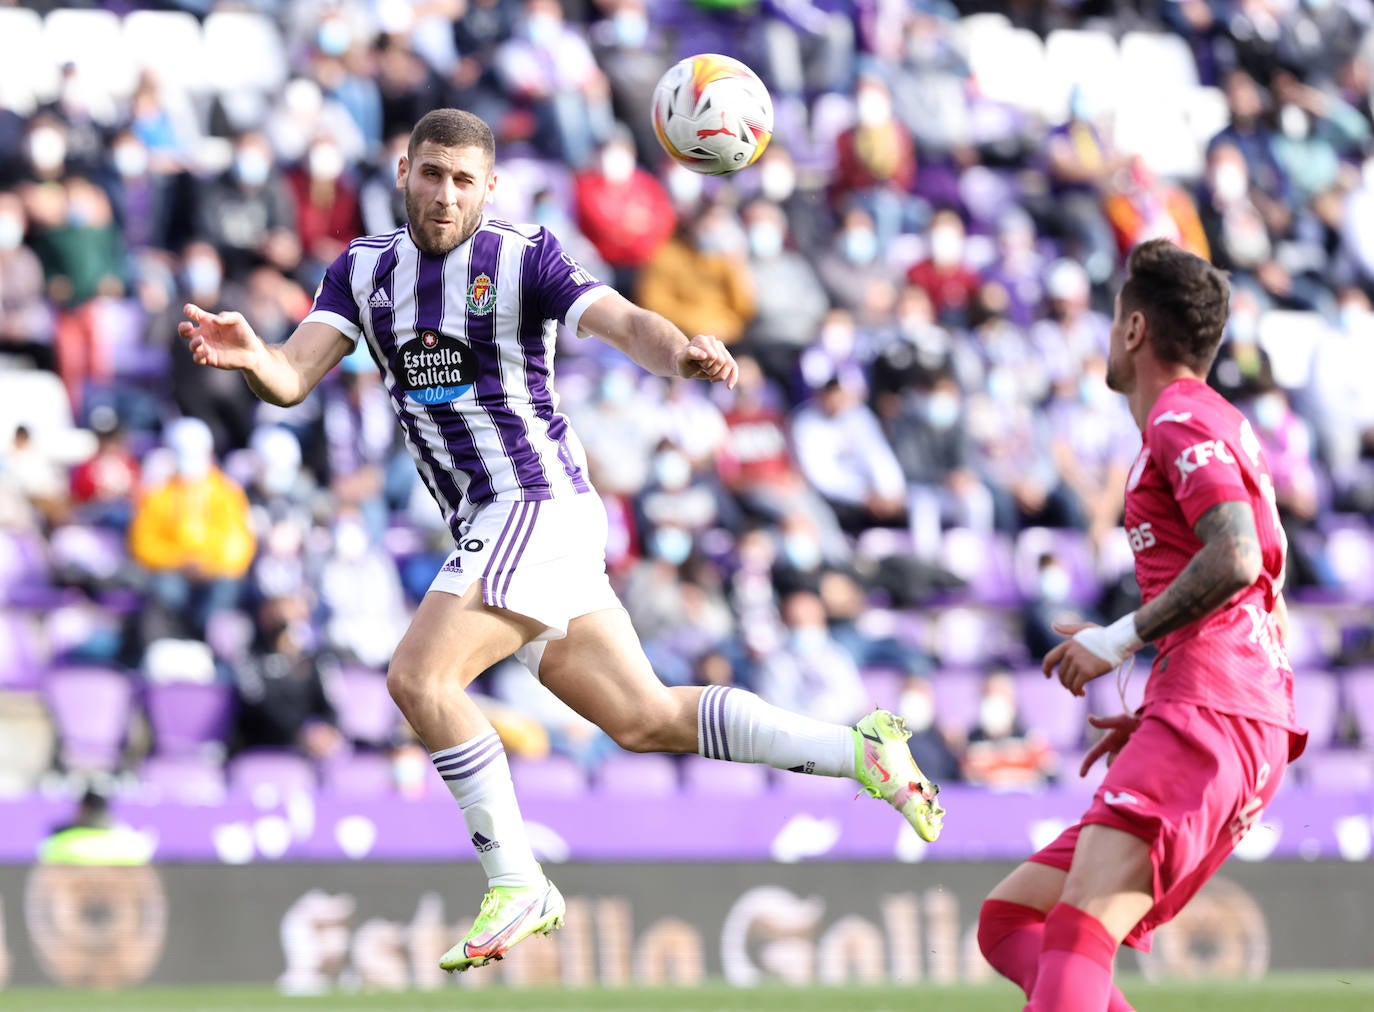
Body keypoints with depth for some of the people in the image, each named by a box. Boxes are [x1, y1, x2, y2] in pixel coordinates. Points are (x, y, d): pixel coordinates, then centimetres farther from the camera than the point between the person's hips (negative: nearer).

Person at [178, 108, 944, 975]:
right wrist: (248, 356, -26)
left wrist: (681, 352, -45)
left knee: (420, 678, -20)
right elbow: (292, 379, -2)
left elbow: (625, 323, -22)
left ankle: (516, 885, -10)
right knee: (645, 719, 10)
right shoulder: (363, 271, 9)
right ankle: (863, 752, 20)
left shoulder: (525, 259, -7)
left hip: (538, 505, -7)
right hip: (493, 526, 7)